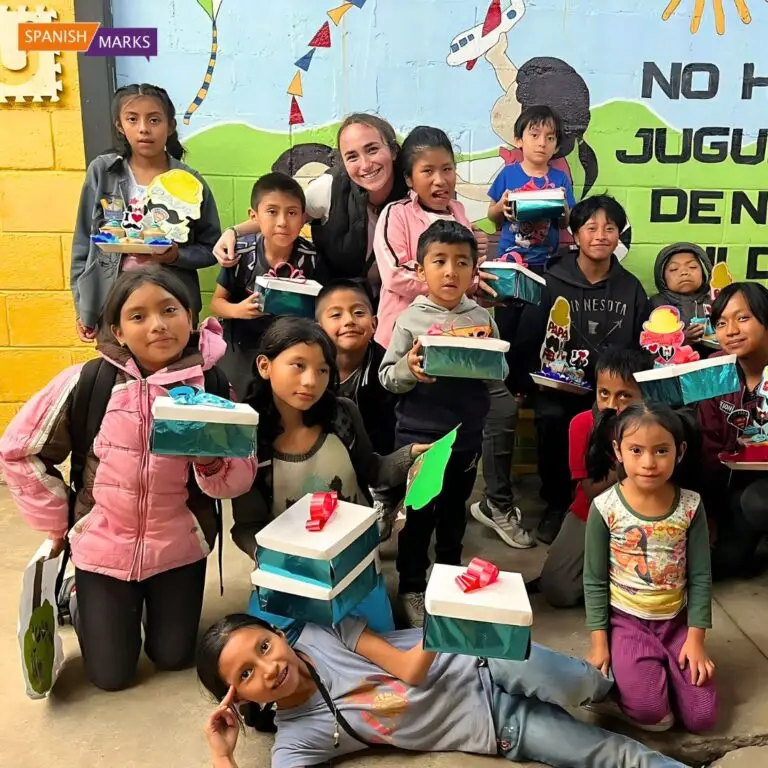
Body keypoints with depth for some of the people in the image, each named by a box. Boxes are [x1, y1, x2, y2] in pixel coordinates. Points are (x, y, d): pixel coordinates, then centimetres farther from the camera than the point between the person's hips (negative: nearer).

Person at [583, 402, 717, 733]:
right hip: (626, 620, -3)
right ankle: (627, 670, 12)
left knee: (702, 718, -2)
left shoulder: (690, 506, -9)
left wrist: (695, 638, -6)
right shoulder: (605, 507, -15)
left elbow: (700, 577, -2)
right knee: (650, 713, -19)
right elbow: (594, 580, -7)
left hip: (676, 620, 3)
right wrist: (599, 642, -8)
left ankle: (659, 669, 24)